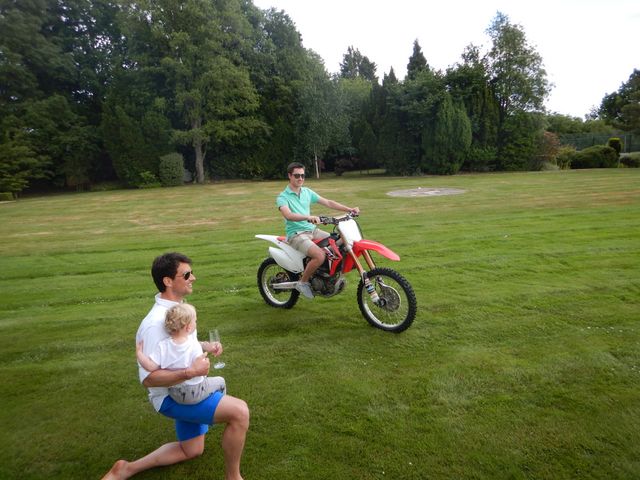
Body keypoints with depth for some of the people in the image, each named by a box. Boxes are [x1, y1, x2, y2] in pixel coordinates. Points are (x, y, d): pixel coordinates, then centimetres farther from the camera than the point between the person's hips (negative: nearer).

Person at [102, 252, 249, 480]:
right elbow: (148, 378, -28)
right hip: (171, 396, -10)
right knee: (239, 411, -25)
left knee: (192, 450, 23)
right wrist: (190, 372, -34)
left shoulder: (177, 307, 1)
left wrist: (205, 347, 1)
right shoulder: (156, 323, -28)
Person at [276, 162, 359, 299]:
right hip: (296, 234, -6)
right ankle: (303, 282, -7)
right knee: (320, 256, -30)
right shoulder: (282, 197, -7)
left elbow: (328, 203, 8)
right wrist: (308, 217, -43)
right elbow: (288, 215, -27)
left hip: (312, 230, 7)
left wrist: (349, 209, -3)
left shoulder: (307, 192, 12)